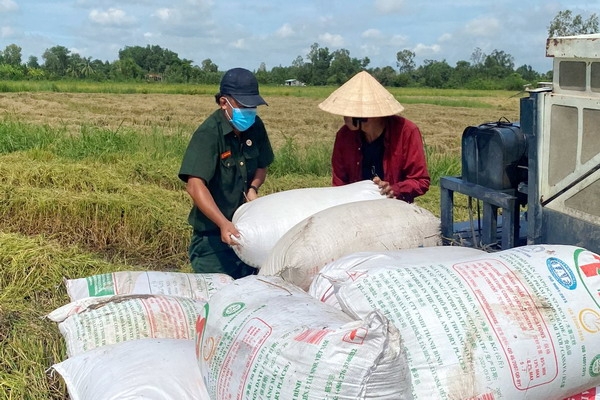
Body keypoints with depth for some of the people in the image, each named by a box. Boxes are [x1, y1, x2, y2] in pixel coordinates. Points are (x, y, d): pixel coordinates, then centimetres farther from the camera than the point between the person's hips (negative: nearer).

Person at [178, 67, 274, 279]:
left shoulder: (255, 127, -1)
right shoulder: (208, 134, -20)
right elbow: (195, 185, -31)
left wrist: (253, 187, -7)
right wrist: (223, 224, -42)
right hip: (213, 236, -6)